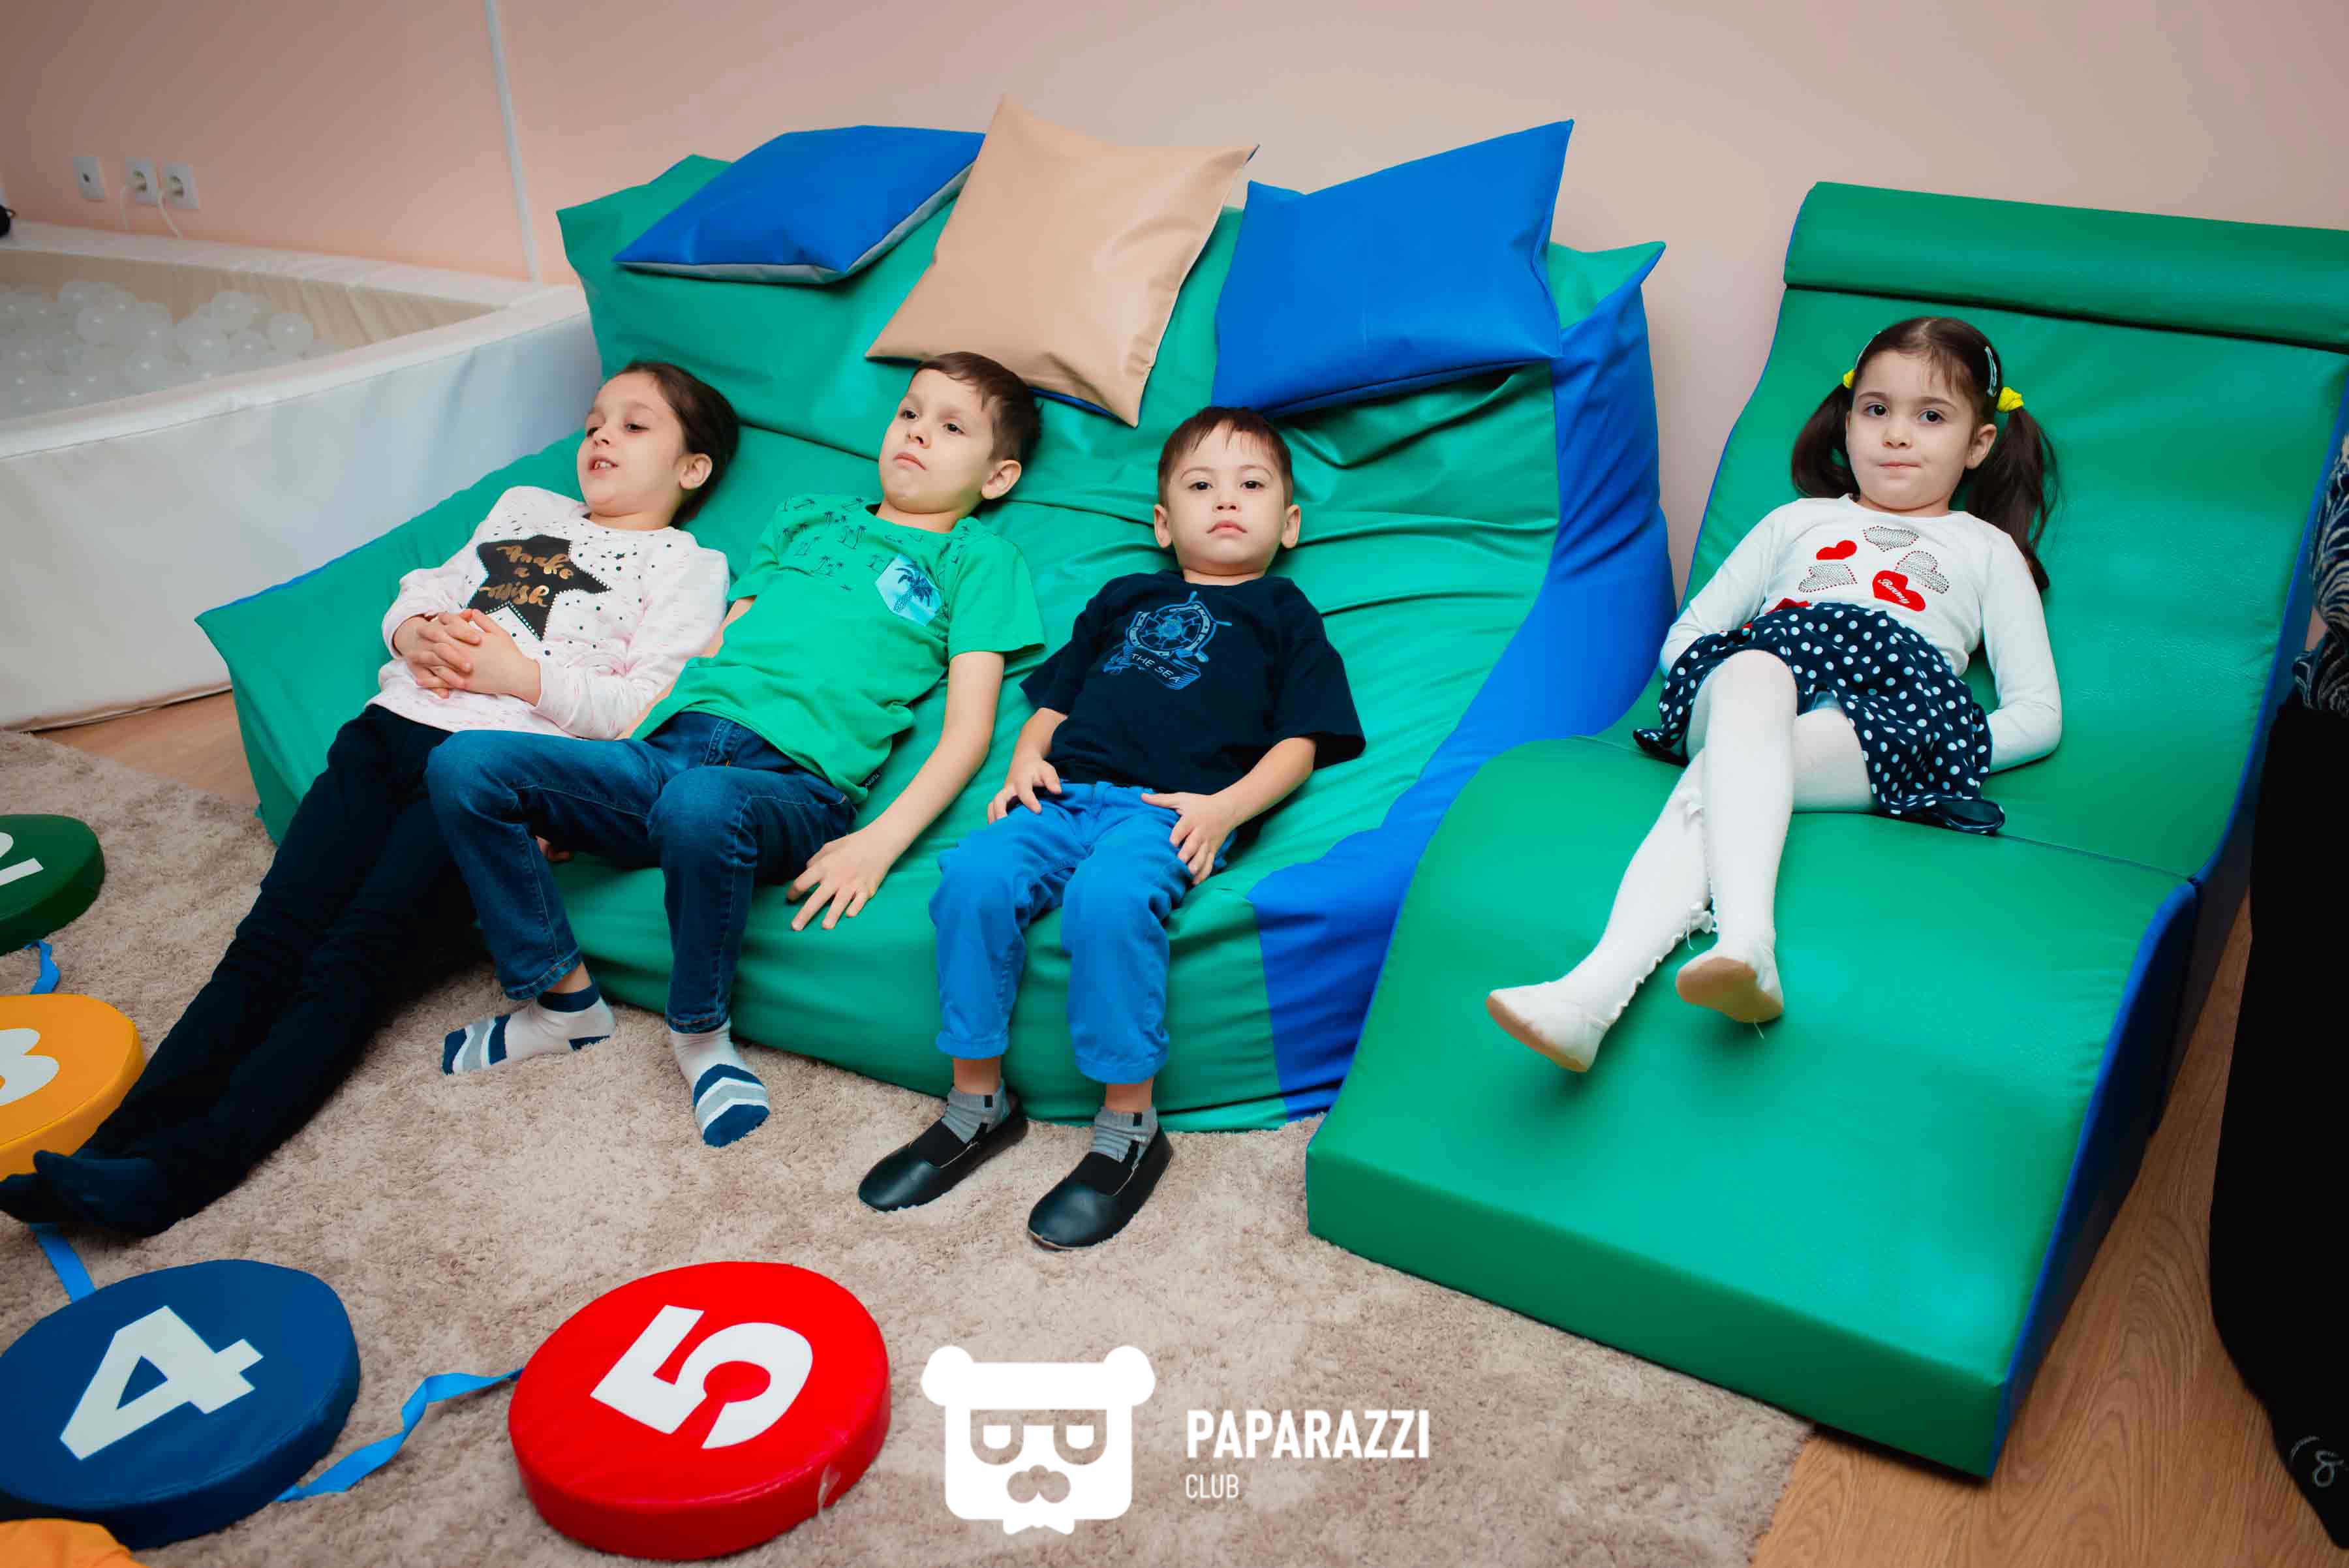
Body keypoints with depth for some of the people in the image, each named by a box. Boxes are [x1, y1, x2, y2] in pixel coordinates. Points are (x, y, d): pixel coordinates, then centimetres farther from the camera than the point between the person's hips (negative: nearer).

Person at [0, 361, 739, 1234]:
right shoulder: (523, 509, 31)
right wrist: (416, 634, 4)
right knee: (270, 939, -10)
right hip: (394, 729, 6)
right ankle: (116, 1143, -19)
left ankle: (180, 1170, -28)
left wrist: (520, 674, -11)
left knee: (355, 958, -19)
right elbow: (420, 593, 27)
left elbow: (654, 707, -3)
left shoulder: (684, 566, 11)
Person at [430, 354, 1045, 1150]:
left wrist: (879, 842, -15)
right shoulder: (808, 517, 29)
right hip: (666, 746, 6)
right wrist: (589, 785, 16)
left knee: (698, 804, -39)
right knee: (464, 766, -15)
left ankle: (699, 1029, -11)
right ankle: (561, 999, 3)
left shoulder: (977, 559, 14)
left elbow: (968, 731, 2)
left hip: (792, 781, -5)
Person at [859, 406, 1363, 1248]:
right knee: (975, 875, -26)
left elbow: (1299, 743, 10)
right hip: (1067, 794, 4)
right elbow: (1054, 699, 31)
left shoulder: (1281, 612, 22)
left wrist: (1226, 806, -8)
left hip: (1170, 809, -4)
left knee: (1108, 896, -37)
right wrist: (1027, 758, 8)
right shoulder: (1125, 598, 33)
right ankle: (978, 1102, -13)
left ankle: (1128, 1126, -25)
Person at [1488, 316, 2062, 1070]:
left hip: (1894, 705, -1)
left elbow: (2038, 716, 21)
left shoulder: (1988, 548, 32)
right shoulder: (1799, 520, 36)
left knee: (1716, 773, -34)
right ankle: (1746, 944, -57)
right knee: (1752, 676, -38)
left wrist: (1944, 750, 1)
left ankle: (1598, 988, -55)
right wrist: (1745, 693, 6)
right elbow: (1684, 637, 28)